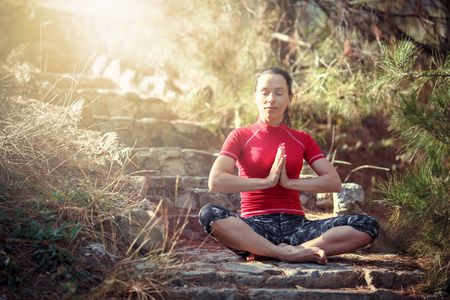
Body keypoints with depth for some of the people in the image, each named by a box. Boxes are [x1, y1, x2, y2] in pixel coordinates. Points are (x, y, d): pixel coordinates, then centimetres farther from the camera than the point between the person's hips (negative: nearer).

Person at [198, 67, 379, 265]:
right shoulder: (241, 136, 8)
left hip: (295, 224, 4)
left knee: (368, 225, -20)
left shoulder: (302, 140, 17)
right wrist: (267, 181, -12)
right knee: (208, 214, -34)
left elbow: (335, 183, 4)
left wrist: (289, 182, -8)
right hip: (255, 227, -3)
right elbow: (215, 181, -9)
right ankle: (289, 254, -33)